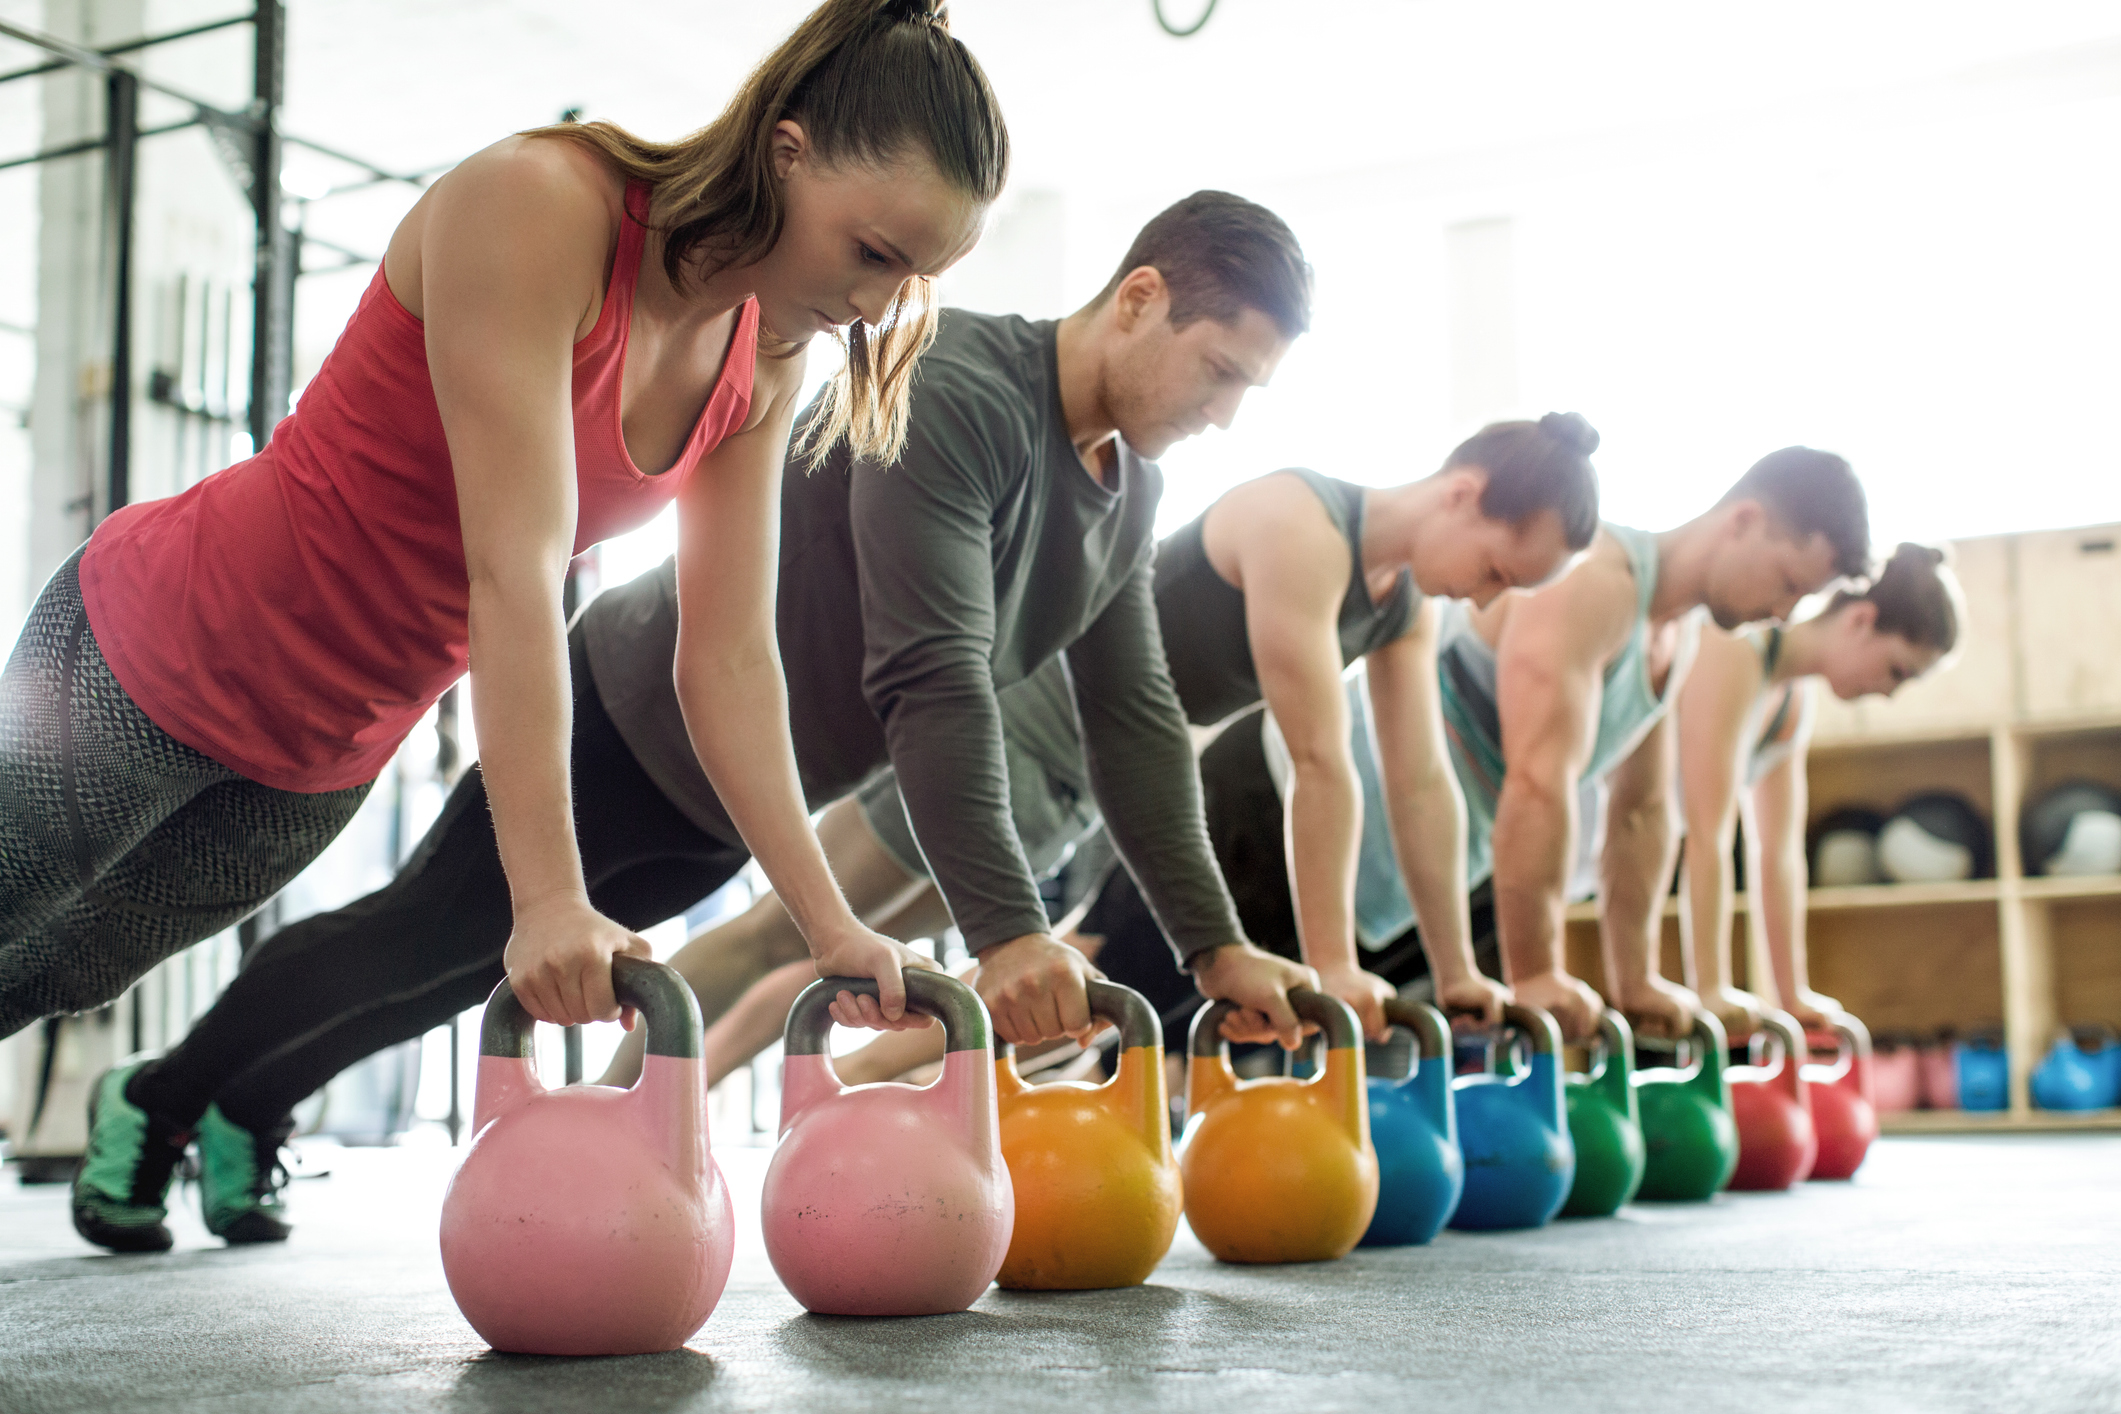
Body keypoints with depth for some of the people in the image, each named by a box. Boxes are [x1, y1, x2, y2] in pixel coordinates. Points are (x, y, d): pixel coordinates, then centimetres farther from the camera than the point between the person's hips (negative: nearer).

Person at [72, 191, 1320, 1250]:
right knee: (413, 941, 8)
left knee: (468, 961, 21)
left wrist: (1218, 945, -7)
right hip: (637, 719, -8)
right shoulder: (956, 390, -31)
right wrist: (1005, 928, -46)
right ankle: (162, 1105, 32)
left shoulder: (1128, 491, -3)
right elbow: (933, 678, -40)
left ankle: (246, 1115, 41)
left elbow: (1136, 723, -1)